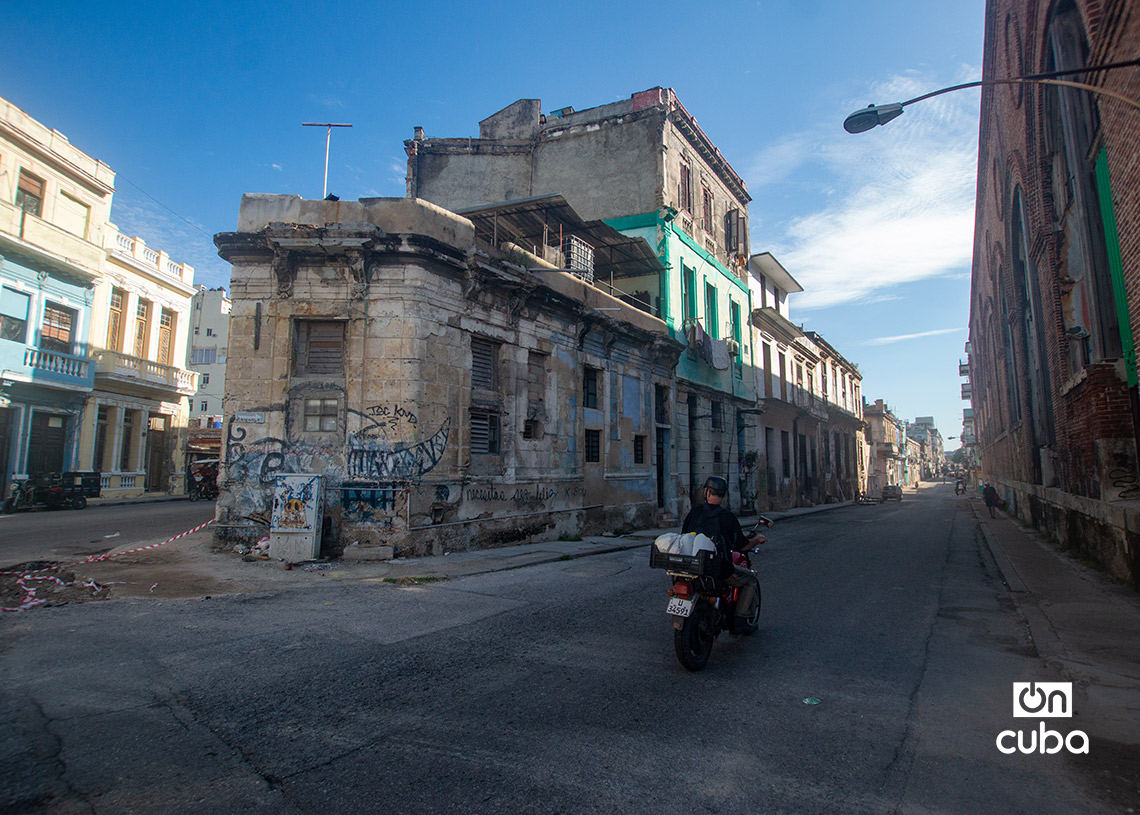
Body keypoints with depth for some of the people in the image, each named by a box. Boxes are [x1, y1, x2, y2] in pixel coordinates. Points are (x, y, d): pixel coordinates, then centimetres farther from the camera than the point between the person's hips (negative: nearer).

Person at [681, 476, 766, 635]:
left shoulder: (695, 511, -1)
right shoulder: (727, 517, -10)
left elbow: (683, 536, 7)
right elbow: (742, 546, -4)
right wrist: (757, 539, 16)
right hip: (720, 570, -4)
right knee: (750, 579, 20)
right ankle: (739, 622, 14)